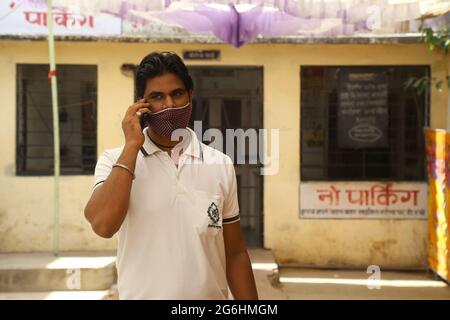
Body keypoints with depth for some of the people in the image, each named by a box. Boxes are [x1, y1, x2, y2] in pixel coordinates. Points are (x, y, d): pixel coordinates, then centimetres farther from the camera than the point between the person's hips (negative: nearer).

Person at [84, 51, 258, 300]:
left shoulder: (221, 165, -1)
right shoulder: (115, 160, -6)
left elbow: (235, 254, 3)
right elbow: (103, 225, -23)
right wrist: (132, 146, -18)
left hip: (211, 295, 2)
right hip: (141, 294, -1)